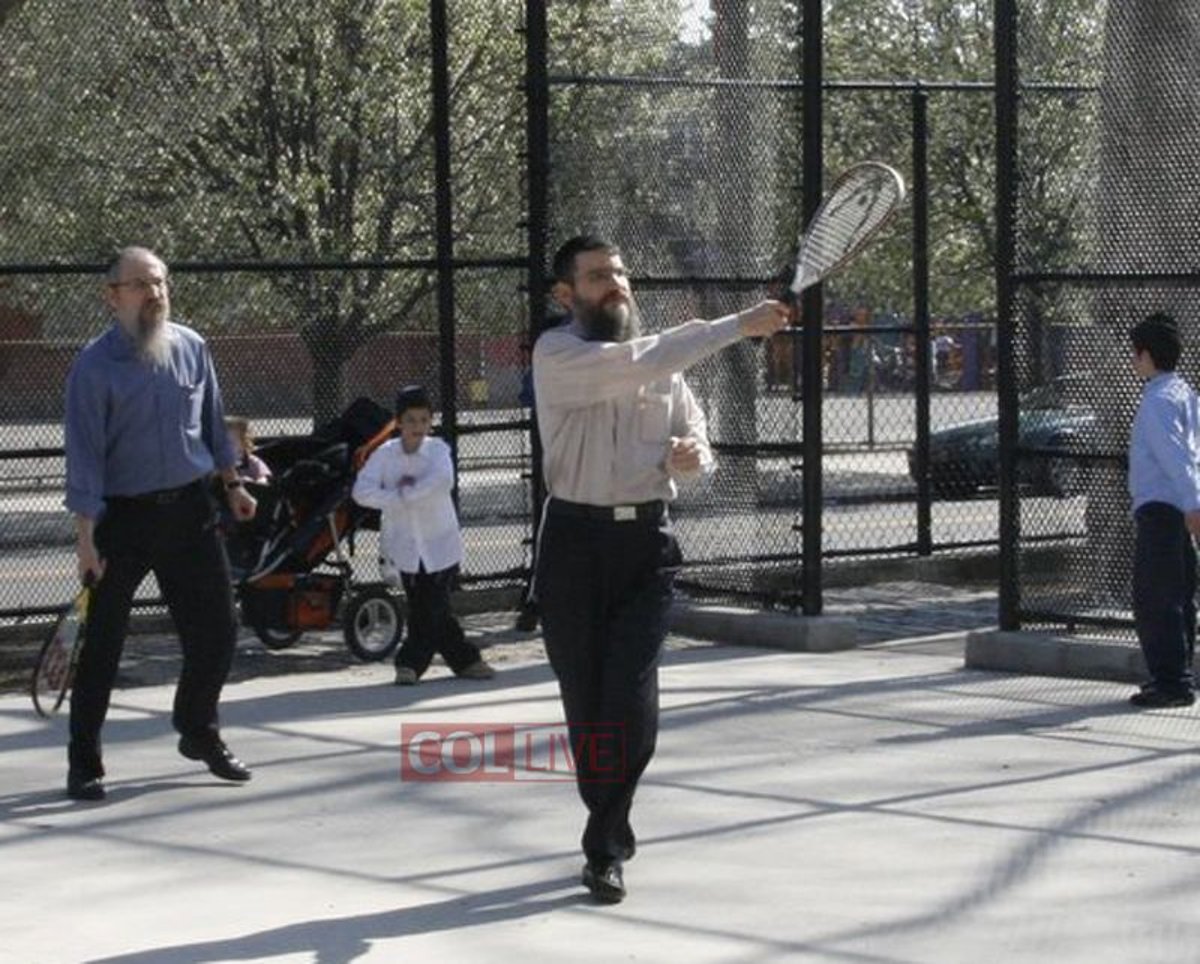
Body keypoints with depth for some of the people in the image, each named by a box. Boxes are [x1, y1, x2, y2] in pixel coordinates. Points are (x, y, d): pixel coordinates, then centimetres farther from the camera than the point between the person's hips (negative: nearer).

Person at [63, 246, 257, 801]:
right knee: (101, 643, -1)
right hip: (123, 517, -5)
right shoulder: (96, 365, -11)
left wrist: (232, 484, 22)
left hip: (189, 509, 5)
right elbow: (84, 453, -13)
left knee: (216, 630, 8)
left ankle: (199, 733, 30)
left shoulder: (191, 348, 4)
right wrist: (85, 537, -17)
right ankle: (84, 764, 9)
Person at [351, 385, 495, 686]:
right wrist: (399, 498, -23)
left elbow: (443, 481, -26)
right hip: (405, 546, 1)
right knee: (436, 612, 3)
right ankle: (465, 658, 12)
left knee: (431, 609, -2)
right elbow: (362, 491, -15)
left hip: (441, 544, -1)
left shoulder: (437, 450, -5)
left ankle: (411, 662, 12)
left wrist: (407, 492, -23)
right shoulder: (385, 454, -4)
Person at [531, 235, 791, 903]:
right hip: (577, 540, -2)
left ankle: (605, 847, -5)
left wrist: (691, 455, -5)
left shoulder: (660, 356, 12)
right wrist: (738, 326, -24)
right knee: (586, 701, 4)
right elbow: (636, 364, -23)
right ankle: (612, 830, 22)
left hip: (648, 544, 3)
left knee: (632, 698, -11)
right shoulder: (557, 354, -6)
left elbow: (695, 437, 21)